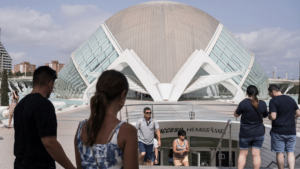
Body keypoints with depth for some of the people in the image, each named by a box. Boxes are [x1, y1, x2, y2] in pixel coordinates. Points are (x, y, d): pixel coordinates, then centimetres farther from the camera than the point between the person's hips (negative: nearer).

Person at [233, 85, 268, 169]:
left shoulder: (243, 103, -17)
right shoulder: (262, 104, -8)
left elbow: (236, 114, -3)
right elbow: (265, 116, 10)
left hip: (245, 134, -2)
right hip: (259, 134, 2)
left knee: (243, 154, 11)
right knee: (256, 154, 8)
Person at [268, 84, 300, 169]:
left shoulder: (273, 101, -12)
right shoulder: (291, 99, 7)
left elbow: (273, 117, -19)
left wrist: (269, 116, 2)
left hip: (278, 132, -5)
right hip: (291, 131, 5)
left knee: (279, 153, 6)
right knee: (290, 152, 11)